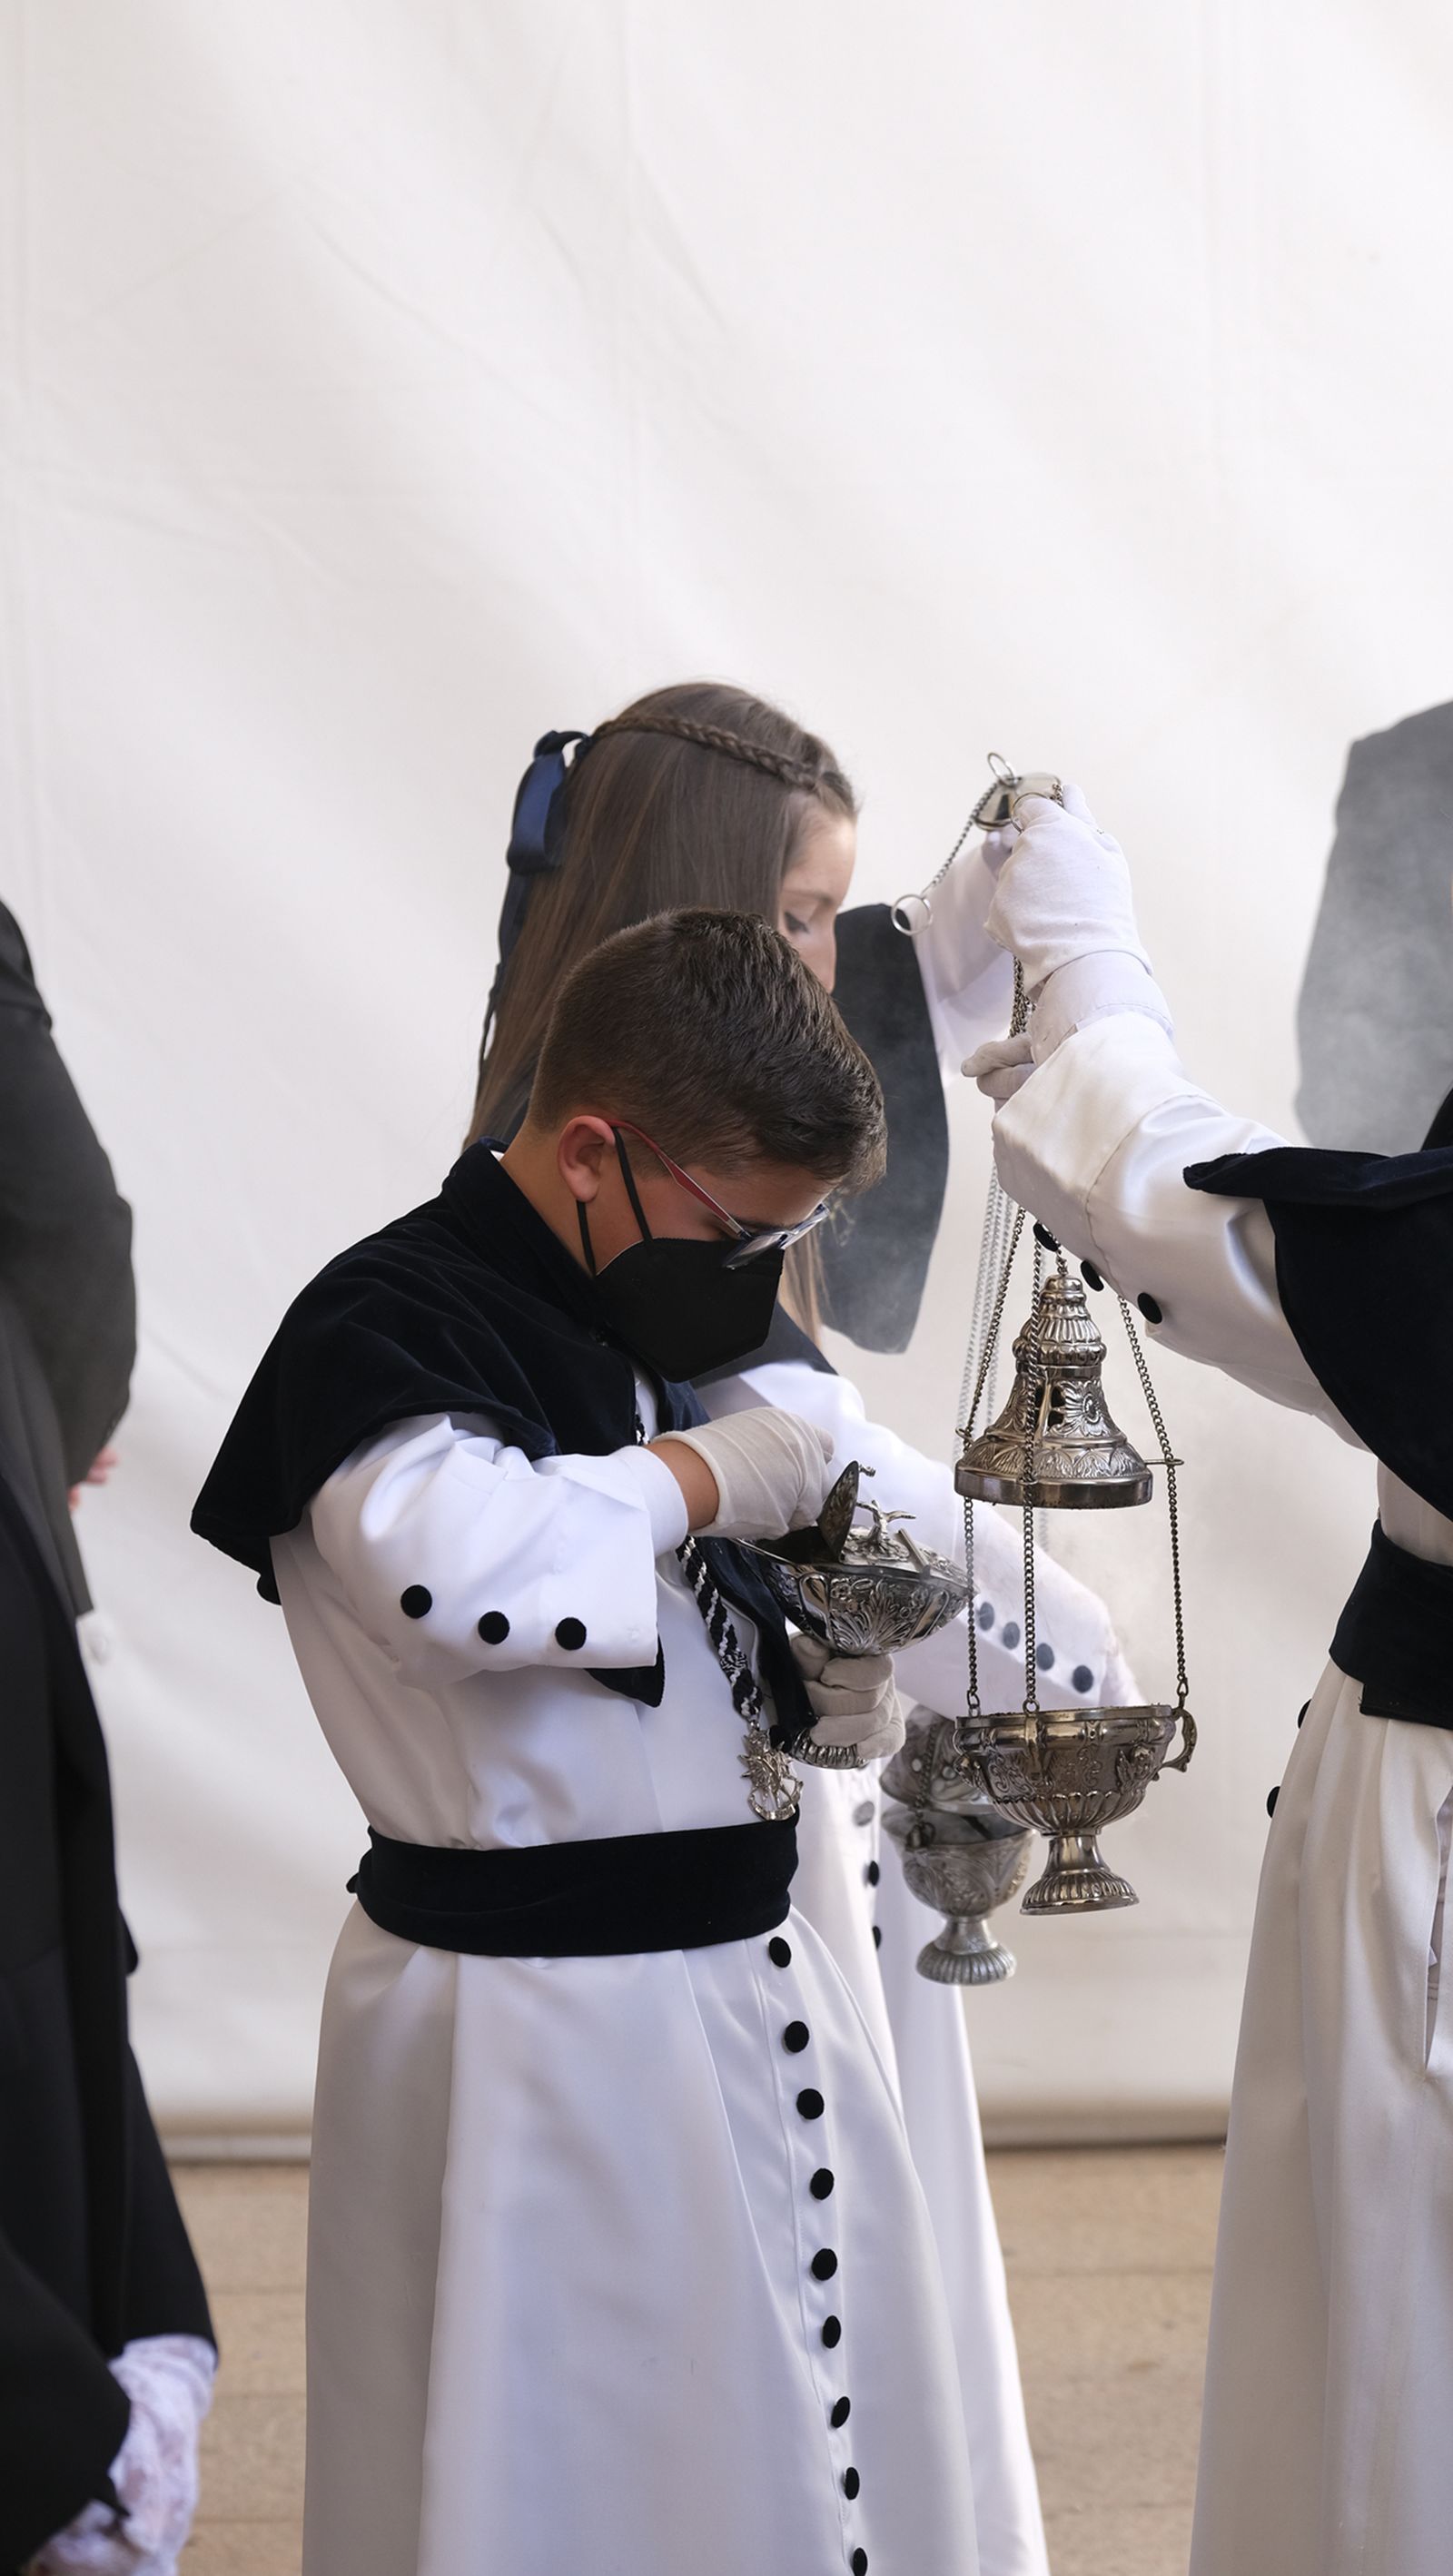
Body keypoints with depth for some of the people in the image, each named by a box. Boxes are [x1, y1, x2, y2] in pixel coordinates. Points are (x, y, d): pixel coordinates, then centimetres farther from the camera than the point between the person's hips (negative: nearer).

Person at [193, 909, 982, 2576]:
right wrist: (706, 1473, -22)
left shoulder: (647, 1327, 13)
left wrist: (830, 1687, 2)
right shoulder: (382, 1324, -15)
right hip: (533, 2020, -8)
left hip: (735, 1981, 8)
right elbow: (450, 1558, -37)